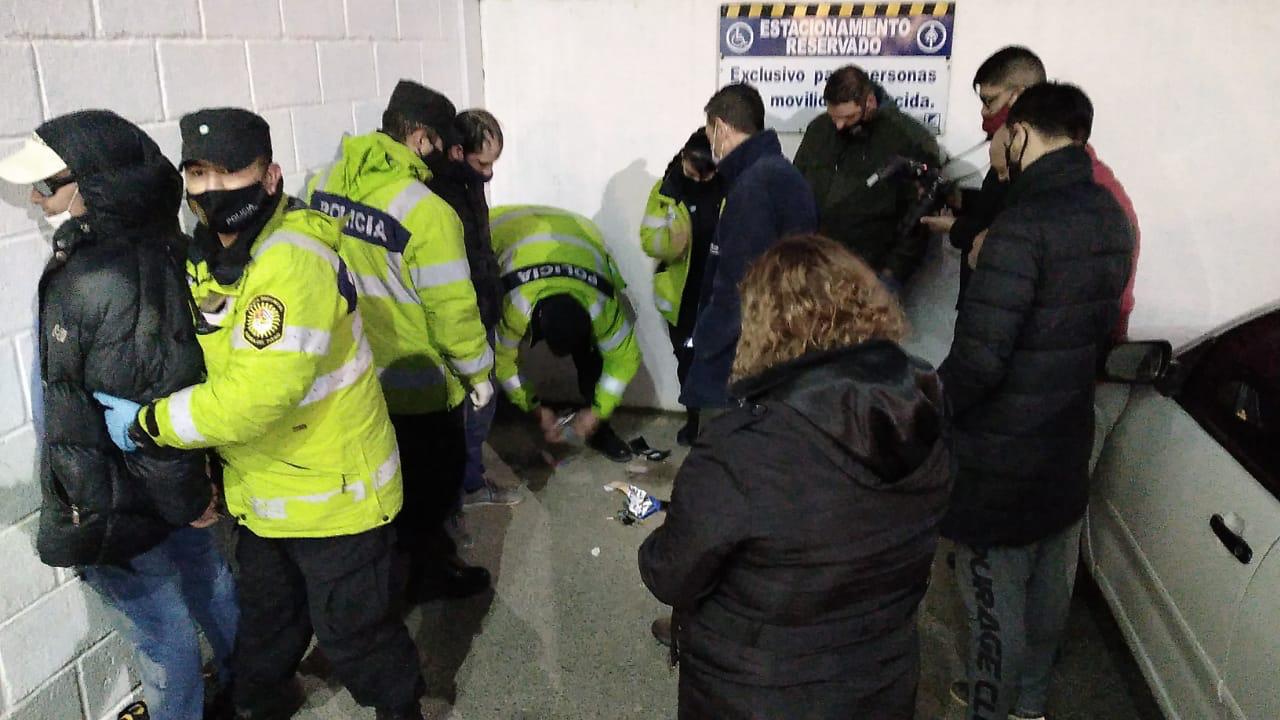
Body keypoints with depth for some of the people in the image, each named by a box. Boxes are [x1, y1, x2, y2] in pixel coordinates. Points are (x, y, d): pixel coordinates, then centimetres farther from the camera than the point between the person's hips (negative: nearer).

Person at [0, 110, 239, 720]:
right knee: (207, 584, 25)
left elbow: (149, 402, -27)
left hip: (113, 500, -9)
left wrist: (185, 498, -15)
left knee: (157, 625, 12)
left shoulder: (96, 280, -29)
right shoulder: (155, 243, -2)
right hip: (176, 477, 9)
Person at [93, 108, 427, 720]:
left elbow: (255, 394, -32)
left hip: (332, 489, -8)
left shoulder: (294, 262, -27)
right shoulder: (205, 257, 2)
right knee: (265, 615, 28)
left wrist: (147, 425, -19)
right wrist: (205, 462, 6)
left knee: (350, 629, 9)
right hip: (260, 491, 8)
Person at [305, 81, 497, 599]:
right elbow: (452, 309, -23)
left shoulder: (322, 184, -5)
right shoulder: (427, 212, -27)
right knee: (433, 476, 17)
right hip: (418, 382, -7)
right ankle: (427, 570, 33)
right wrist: (478, 372, -9)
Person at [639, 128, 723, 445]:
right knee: (687, 361, 14)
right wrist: (669, 242, -28)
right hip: (681, 295, 2)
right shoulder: (667, 189, -6)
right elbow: (648, 239, -7)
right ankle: (694, 420, 33)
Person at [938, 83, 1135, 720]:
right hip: (1068, 442, 8)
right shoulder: (1112, 219, 3)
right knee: (1048, 589, 22)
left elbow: (977, 359, -26)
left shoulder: (1025, 223, -23)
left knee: (996, 600, 8)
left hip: (1002, 459, -8)